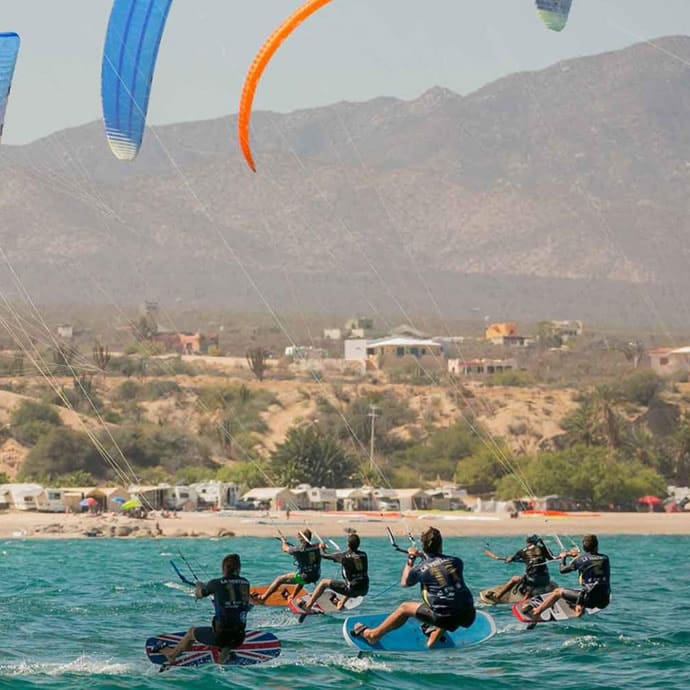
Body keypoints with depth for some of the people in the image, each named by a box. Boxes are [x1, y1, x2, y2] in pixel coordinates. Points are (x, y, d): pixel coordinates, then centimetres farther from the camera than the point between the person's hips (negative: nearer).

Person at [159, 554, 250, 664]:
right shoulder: (245, 583, 2)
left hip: (221, 634, -4)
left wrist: (199, 587, 34)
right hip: (239, 637, 4)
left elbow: (198, 595, 10)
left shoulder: (216, 584, -9)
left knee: (191, 632, 29)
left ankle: (172, 655, 48)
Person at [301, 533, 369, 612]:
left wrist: (322, 548, 24)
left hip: (352, 589, -5)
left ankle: (307, 606, 10)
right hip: (364, 590, 5)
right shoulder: (364, 555, 3)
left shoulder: (344, 556, -11)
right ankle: (342, 603, 54)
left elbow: (324, 555, 1)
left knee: (324, 583, 9)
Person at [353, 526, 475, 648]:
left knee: (405, 608, 19)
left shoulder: (421, 569, -2)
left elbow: (404, 583, 19)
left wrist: (410, 560, 30)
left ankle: (372, 634, 32)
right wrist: (424, 556, 35)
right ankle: (431, 643, 41)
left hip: (444, 617, -3)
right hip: (468, 616, 3)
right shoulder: (456, 562, 6)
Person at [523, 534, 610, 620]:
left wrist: (563, 557, 30)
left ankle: (535, 612, 21)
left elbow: (563, 570, 11)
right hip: (604, 601, 4)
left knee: (558, 592, 15)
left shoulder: (580, 560, -3)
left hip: (589, 598, -4)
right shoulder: (605, 559, 7)